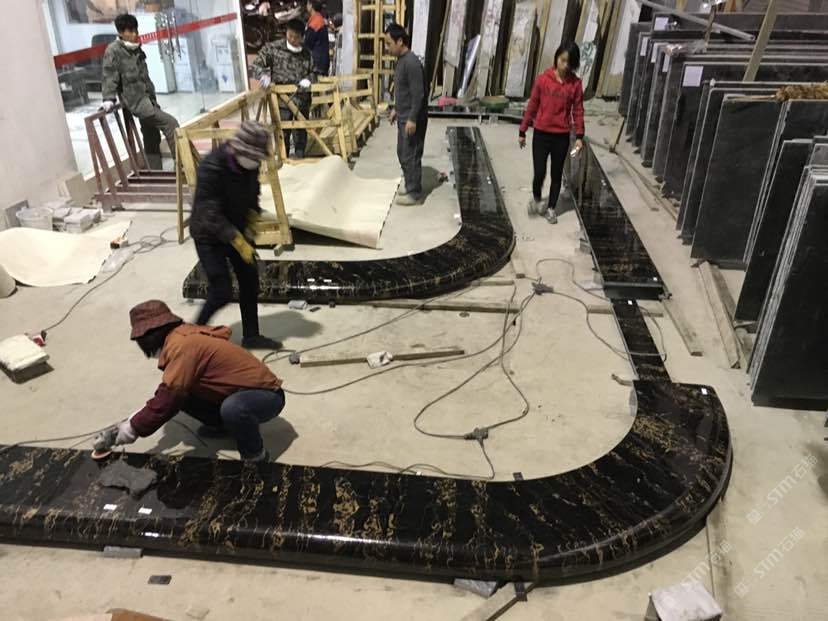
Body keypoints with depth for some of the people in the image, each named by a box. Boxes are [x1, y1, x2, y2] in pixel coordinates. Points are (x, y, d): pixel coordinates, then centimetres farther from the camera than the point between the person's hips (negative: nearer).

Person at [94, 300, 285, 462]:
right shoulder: (185, 337, 5)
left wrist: (132, 430, -15)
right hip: (240, 391, 9)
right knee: (181, 394, 1)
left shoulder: (183, 346, -24)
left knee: (232, 409, -40)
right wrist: (132, 423, 3)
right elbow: (169, 393, 9)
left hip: (267, 394, -9)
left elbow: (167, 398, -25)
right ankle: (222, 424, 20)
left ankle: (255, 454, -13)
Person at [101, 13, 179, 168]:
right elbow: (109, 76, -12)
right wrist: (109, 99, -22)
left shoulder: (135, 49, 15)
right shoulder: (113, 51, -8)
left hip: (147, 98, 8)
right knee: (170, 123, -18)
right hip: (136, 100, -8)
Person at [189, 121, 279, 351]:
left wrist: (250, 224, -2)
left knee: (250, 283, 9)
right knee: (222, 292, -7)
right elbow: (211, 215, -31)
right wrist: (240, 243, -33)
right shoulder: (211, 167, -30)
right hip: (209, 235, -7)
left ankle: (251, 336, 24)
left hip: (237, 229, 7)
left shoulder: (250, 163, -8)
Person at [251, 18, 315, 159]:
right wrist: (263, 75, -26)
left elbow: (312, 72, 16)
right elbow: (254, 66, -4)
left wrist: (308, 79, -9)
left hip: (302, 101, 3)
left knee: (301, 133, 14)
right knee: (282, 134, 0)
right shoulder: (273, 48, -3)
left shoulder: (306, 53, 5)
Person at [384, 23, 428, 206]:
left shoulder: (412, 62, -21)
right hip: (403, 116, 10)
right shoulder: (401, 60, 9)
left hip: (413, 119, -10)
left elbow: (418, 93, -23)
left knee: (411, 155, -2)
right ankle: (408, 183, 33)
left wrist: (412, 119, -23)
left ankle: (414, 193, 8)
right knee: (402, 152, 18)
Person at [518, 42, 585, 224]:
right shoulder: (543, 79, -5)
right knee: (539, 173, -4)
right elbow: (532, 106, 1)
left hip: (562, 137, 1)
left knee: (556, 175, 9)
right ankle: (536, 199, 26)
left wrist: (579, 136, -7)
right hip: (541, 134, -1)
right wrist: (522, 131, 2)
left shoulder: (576, 83, -3)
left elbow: (578, 111, 1)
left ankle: (551, 208, 26)